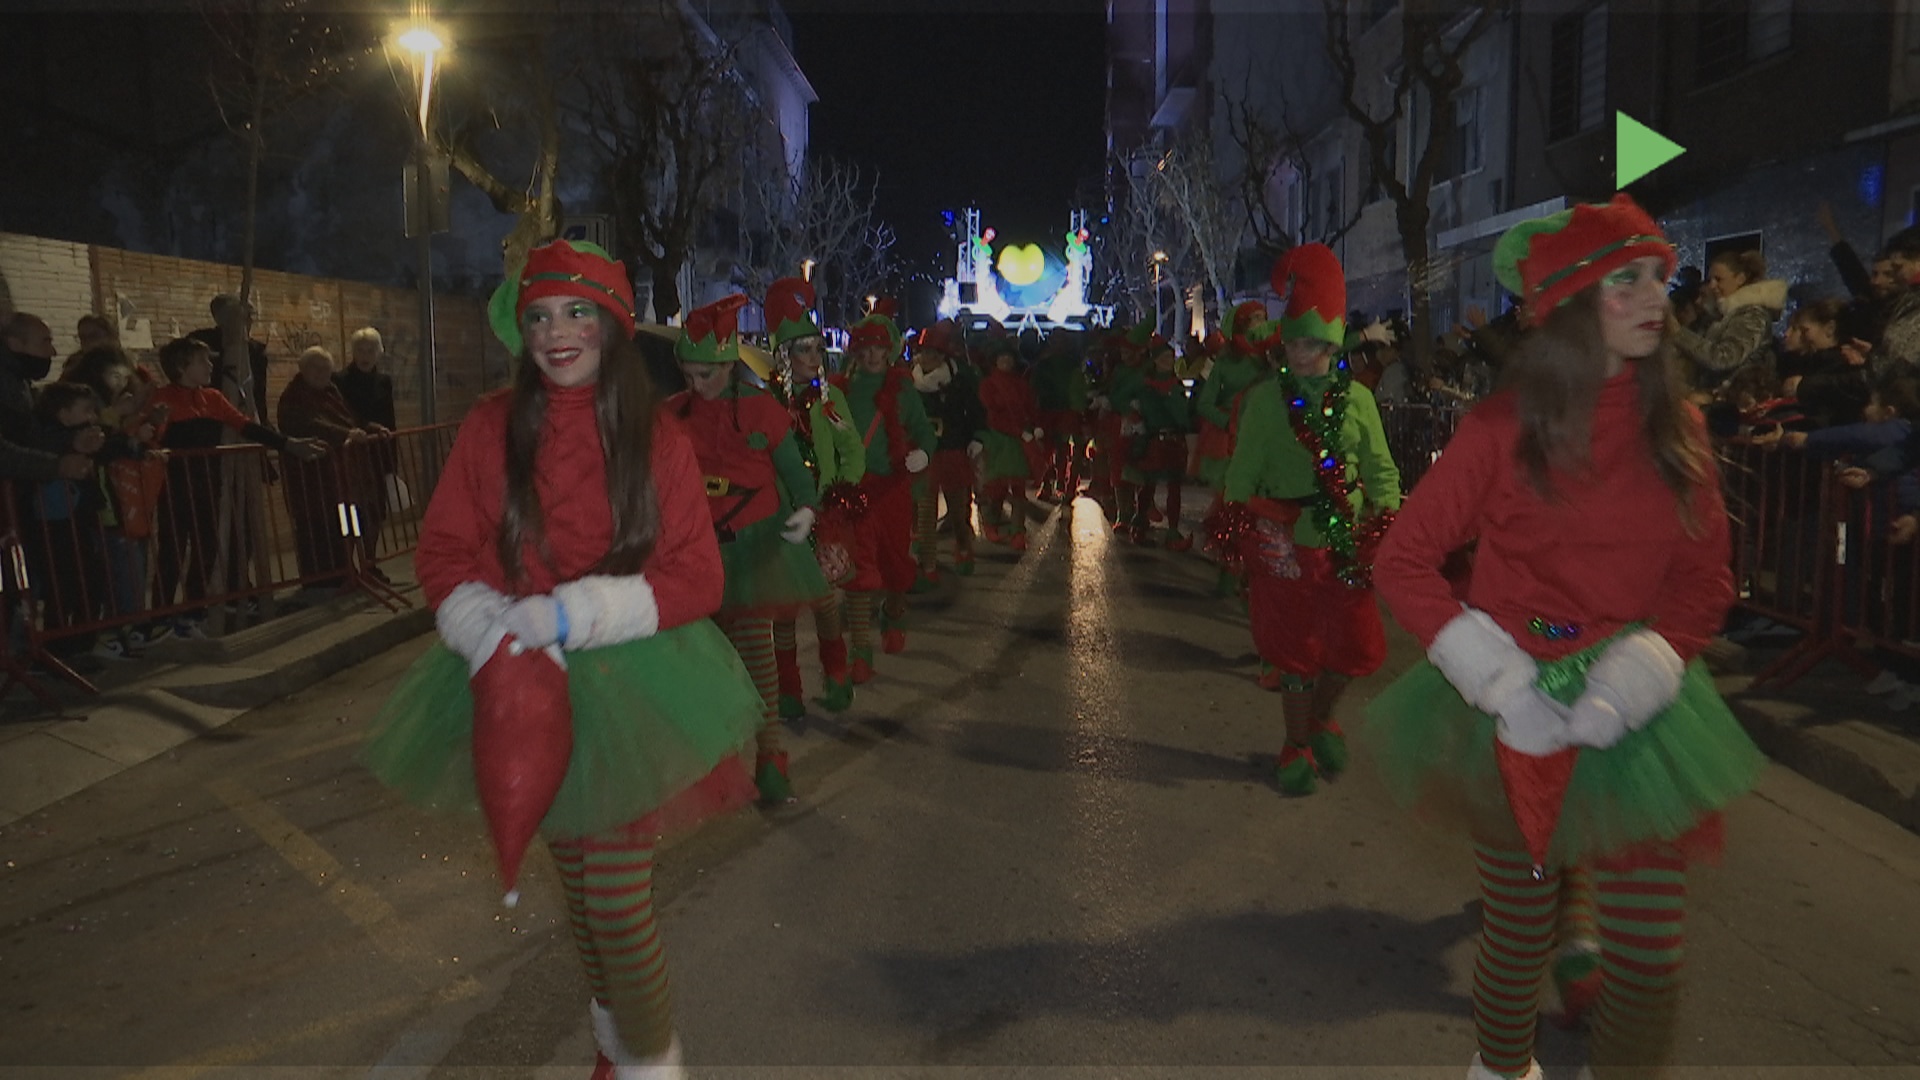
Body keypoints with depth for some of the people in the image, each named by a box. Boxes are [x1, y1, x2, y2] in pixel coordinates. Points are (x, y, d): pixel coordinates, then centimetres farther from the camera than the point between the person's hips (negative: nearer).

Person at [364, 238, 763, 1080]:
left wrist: (572, 614, -20)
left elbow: (697, 579, -8)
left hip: (629, 681, -2)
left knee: (617, 902, -5)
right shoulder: (492, 426, -1)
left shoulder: (658, 439, -5)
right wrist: (495, 639, -18)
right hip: (527, 681, 3)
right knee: (572, 875, 17)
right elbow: (443, 552, 1)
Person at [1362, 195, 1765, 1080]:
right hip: (1508, 709, -2)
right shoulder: (1503, 427, -8)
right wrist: (1505, 686, -14)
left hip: (1635, 713, 3)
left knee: (1649, 957, 0)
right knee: (1519, 927, 10)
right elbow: (1402, 563, -7)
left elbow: (1704, 584, 4)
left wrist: (1625, 689, -12)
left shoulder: (1676, 430, 3)